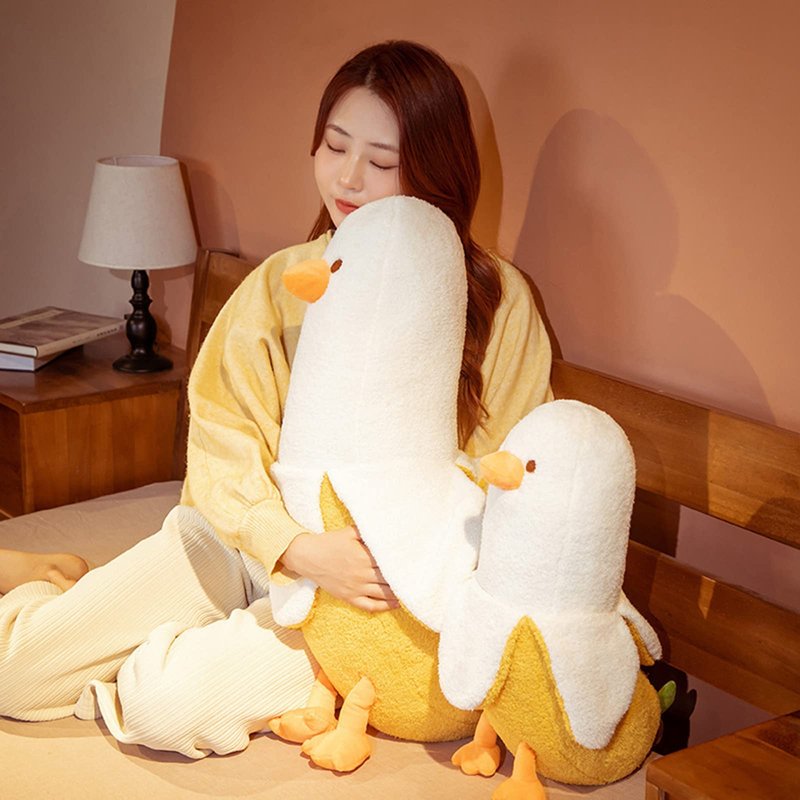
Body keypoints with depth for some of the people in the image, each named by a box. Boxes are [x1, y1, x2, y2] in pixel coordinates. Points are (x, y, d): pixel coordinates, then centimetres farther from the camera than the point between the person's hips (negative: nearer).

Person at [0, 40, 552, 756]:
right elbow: (222, 442, -7)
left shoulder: (498, 299, -8)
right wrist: (299, 548, -24)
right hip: (245, 532, 3)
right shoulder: (280, 285, -2)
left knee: (172, 702, -23)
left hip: (386, 580, -2)